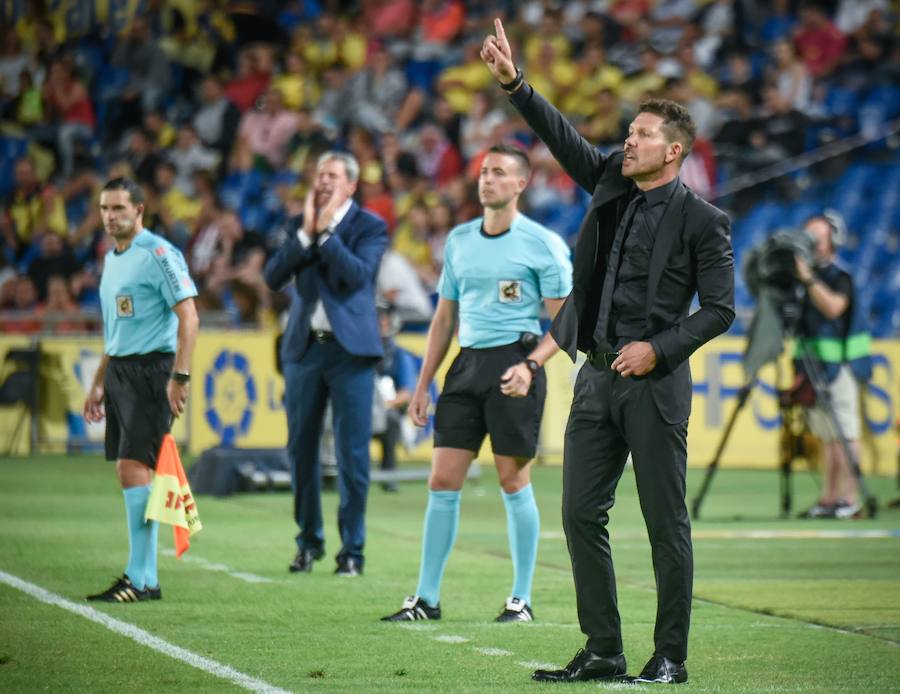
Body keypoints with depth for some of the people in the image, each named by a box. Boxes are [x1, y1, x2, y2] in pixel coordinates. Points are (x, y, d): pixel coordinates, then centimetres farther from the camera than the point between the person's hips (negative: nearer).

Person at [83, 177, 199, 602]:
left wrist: (180, 376, -22)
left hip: (151, 369, -9)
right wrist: (99, 383, 24)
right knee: (129, 472, 7)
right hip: (120, 370, 9)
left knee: (135, 467, -14)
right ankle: (142, 574, 11)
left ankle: (142, 579, -12)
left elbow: (188, 317, -15)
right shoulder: (112, 259, 16)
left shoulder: (158, 254, -11)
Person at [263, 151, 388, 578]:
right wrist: (306, 232, -10)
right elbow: (272, 277, -2)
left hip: (350, 349, -4)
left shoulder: (370, 226, -1)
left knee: (352, 452, -4)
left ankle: (352, 549, 4)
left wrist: (326, 231, -16)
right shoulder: (300, 224, 10)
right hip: (304, 347, 4)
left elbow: (358, 275, -17)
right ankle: (309, 540, 22)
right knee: (301, 448, 9)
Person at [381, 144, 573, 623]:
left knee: (513, 481, -2)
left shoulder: (543, 244, -3)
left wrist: (530, 365, -19)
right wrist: (422, 385, 15)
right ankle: (426, 598, 6)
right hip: (467, 364, 5)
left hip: (514, 363, -5)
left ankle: (521, 599, 8)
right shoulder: (459, 240, 13)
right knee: (442, 481, 1)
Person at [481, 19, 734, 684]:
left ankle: (671, 656, 6)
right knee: (581, 514, 5)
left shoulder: (702, 221, -5)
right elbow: (561, 135, 6)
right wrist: (512, 82, -6)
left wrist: (658, 348, -15)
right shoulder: (611, 183, 11)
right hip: (597, 379, 6)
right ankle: (603, 652, 11)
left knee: (666, 524, -1)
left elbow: (719, 309, -6)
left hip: (654, 382, -6)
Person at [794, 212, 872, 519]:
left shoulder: (839, 277, -7)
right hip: (814, 367, 7)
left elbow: (834, 306, -25)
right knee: (828, 437, 9)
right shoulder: (803, 274, 13)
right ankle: (828, 499, 10)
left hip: (840, 364, -7)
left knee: (845, 435, -8)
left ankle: (851, 498, -10)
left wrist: (808, 278, -29)